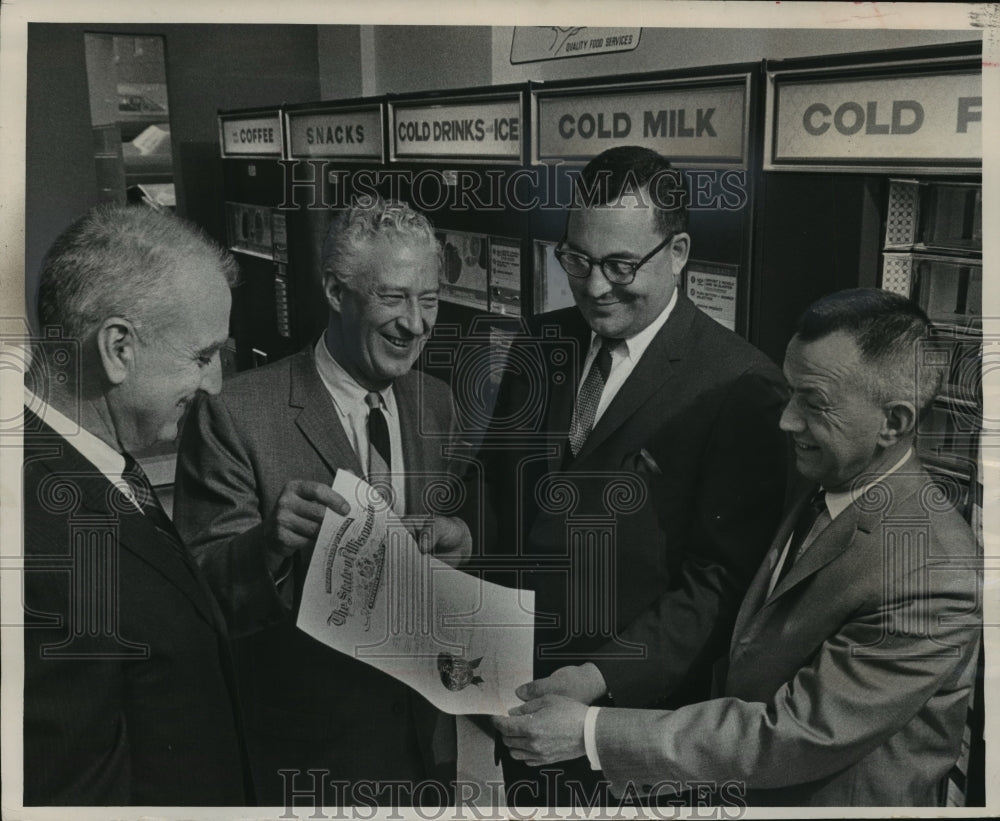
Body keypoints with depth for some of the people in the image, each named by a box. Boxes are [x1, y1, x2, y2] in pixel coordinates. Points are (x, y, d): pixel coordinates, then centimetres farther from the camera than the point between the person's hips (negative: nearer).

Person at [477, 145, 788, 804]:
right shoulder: (542, 345, 2)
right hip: (519, 682, 5)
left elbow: (722, 577, -18)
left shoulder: (740, 386, -18)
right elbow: (498, 487, 8)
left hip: (635, 700, -5)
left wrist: (601, 677, -24)